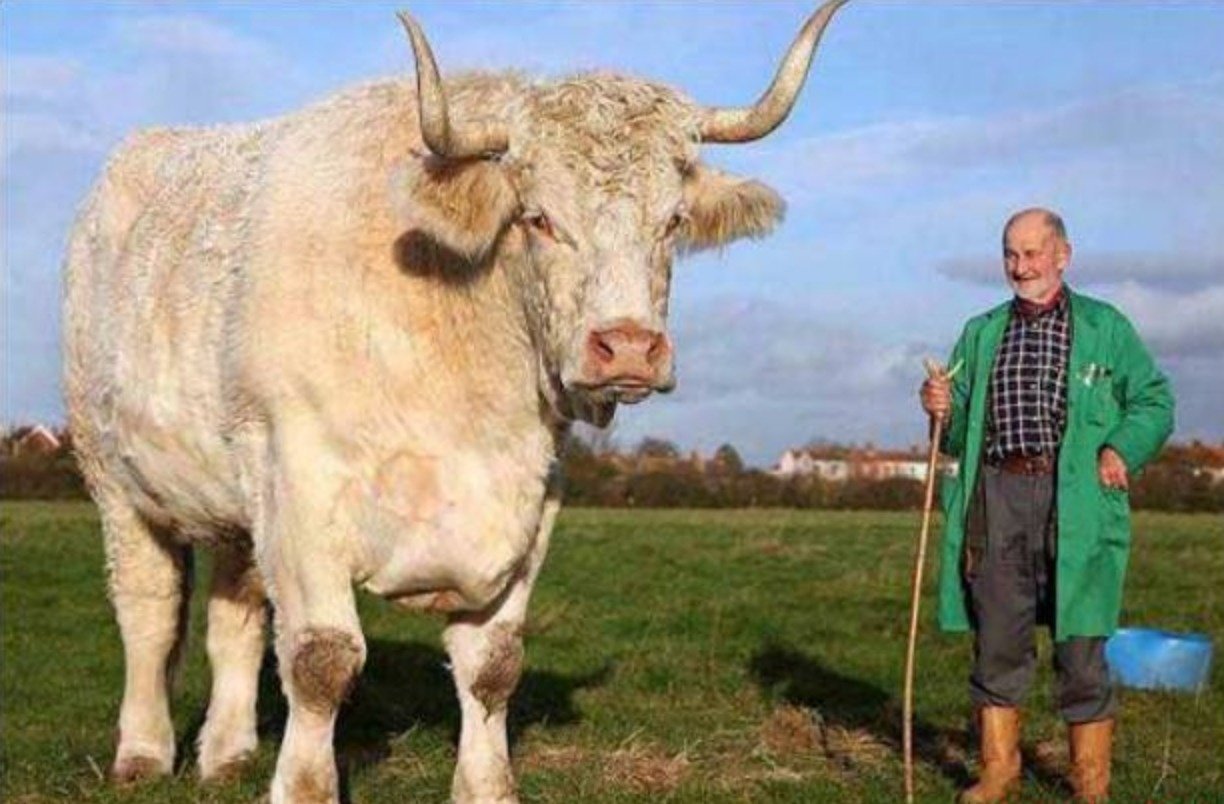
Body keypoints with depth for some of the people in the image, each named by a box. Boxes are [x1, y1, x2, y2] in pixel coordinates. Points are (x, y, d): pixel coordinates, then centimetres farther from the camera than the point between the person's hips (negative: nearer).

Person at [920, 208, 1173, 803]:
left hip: (1074, 502, -3)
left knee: (1080, 642, -2)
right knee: (997, 641, 5)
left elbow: (1155, 402, 6)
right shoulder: (980, 334, 17)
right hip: (997, 495, 3)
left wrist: (1121, 449, -11)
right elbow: (959, 436, 17)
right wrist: (942, 412, -5)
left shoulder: (1105, 327, 8)